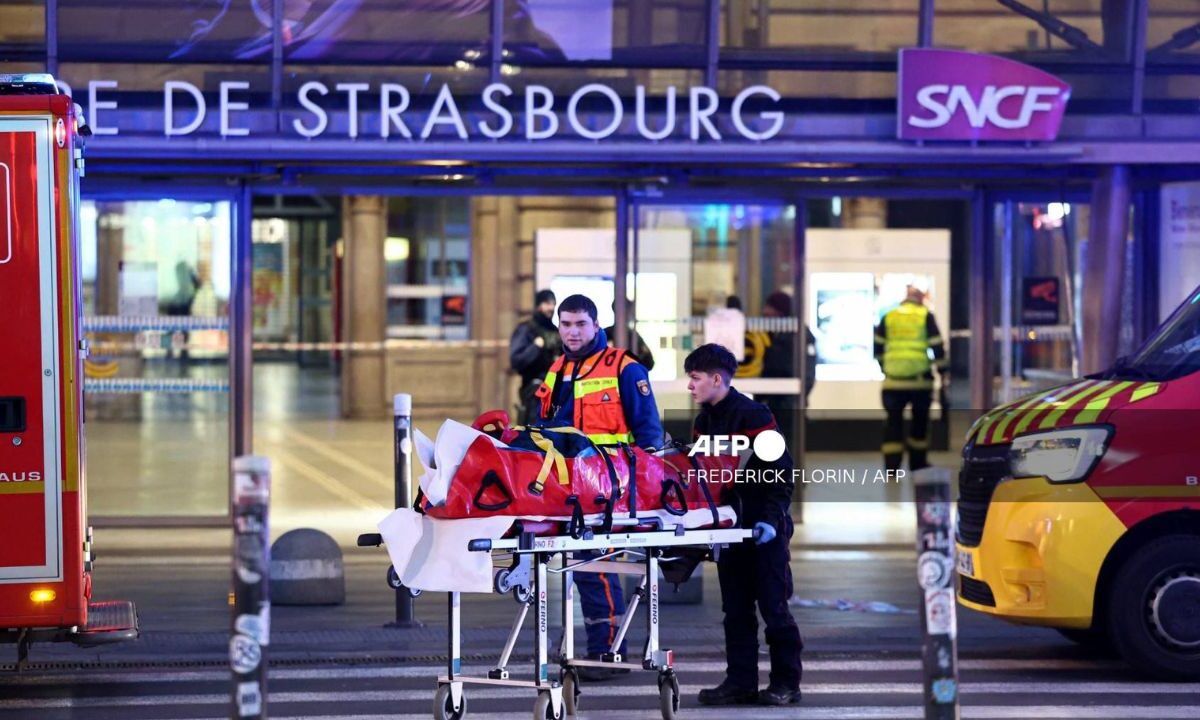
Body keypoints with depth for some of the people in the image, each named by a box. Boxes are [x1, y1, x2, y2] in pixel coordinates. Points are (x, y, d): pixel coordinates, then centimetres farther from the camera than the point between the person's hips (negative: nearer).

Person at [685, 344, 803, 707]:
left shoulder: (753, 415, -12)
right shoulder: (704, 422, 11)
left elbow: (781, 469, -14)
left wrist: (771, 517, -20)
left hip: (763, 527, -8)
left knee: (773, 605, -3)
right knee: (735, 608, 7)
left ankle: (786, 683, 3)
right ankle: (740, 682, 10)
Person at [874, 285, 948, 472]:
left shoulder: (889, 317, 9)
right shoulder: (925, 316, 1)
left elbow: (878, 347, 14)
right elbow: (937, 346, -3)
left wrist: (883, 366, 30)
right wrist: (944, 373, 3)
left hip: (893, 380, 1)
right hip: (920, 380, -1)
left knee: (894, 422, 4)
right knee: (920, 421, 15)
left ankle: (891, 465, -5)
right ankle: (917, 463, 20)